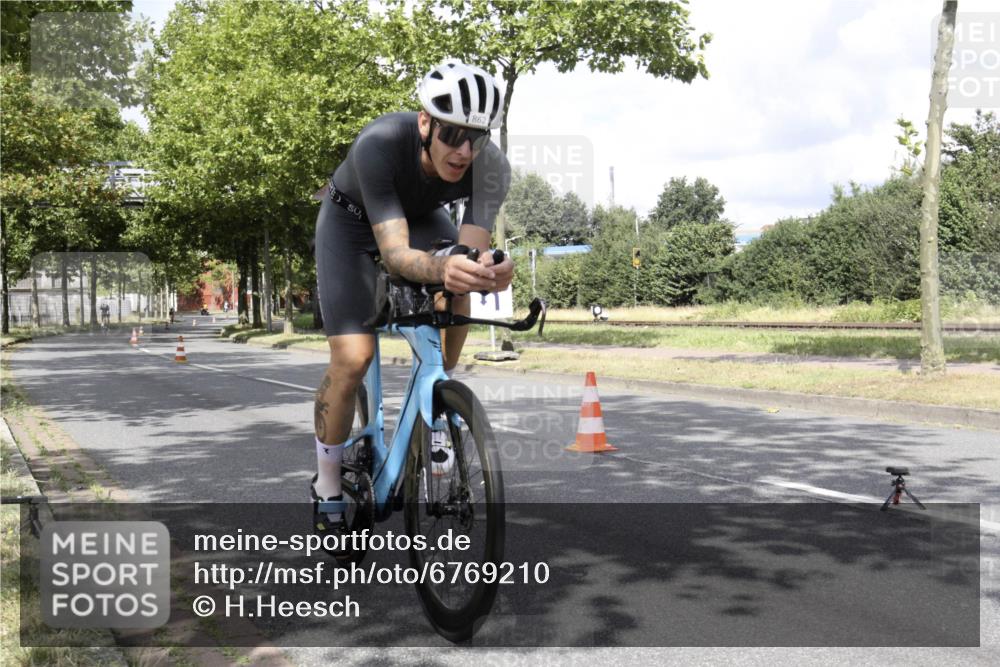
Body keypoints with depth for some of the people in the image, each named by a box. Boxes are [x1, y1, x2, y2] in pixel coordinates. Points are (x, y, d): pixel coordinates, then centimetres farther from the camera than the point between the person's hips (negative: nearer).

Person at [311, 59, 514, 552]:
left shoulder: (491, 167, -31)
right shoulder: (380, 144, -40)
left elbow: (471, 250, -35)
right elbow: (394, 252, -46)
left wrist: (488, 271, -59)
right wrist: (442, 267, -67)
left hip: (421, 216, 4)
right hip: (352, 220, -3)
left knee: (460, 286, -29)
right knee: (353, 358, -16)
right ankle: (326, 488, 5)